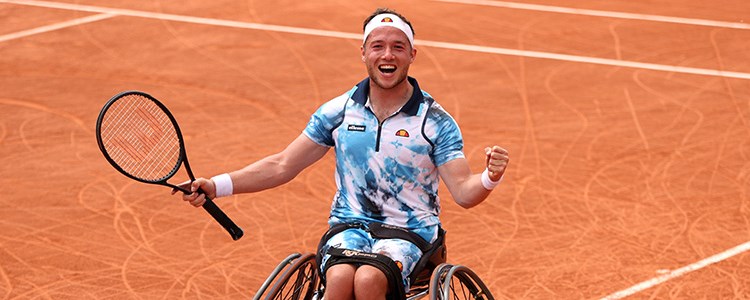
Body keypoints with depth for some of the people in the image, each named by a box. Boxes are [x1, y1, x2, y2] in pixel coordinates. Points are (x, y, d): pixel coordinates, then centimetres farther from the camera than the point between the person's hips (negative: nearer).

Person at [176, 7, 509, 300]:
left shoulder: (435, 121, -1)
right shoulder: (339, 111, 6)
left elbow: (463, 192, -6)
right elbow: (281, 166, 10)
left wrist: (488, 179, -30)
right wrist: (216, 186, 0)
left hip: (410, 233, -2)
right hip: (350, 226, 2)